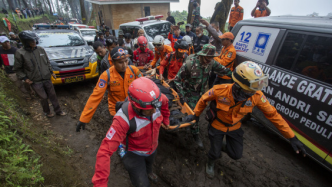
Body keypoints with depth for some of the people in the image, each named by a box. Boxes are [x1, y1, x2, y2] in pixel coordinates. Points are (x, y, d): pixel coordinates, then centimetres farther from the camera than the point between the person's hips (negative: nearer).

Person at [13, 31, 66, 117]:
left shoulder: (41, 49, 0)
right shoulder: (20, 53, -9)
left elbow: (47, 62, 13)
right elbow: (17, 69, -1)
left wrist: (51, 72, 11)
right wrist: (24, 78, -9)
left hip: (47, 78, 3)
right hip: (35, 81, -3)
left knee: (53, 95, 10)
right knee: (44, 97, 4)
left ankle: (58, 111, 25)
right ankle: (47, 112, 29)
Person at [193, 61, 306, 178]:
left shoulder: (257, 96, -26)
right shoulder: (220, 91, -35)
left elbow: (272, 114, -13)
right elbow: (203, 100, -16)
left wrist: (292, 137, -9)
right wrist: (196, 114, -1)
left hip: (234, 127, 3)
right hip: (217, 126, -3)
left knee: (236, 155, 11)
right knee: (215, 153, 7)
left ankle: (221, 146, 45)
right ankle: (210, 163, 45)